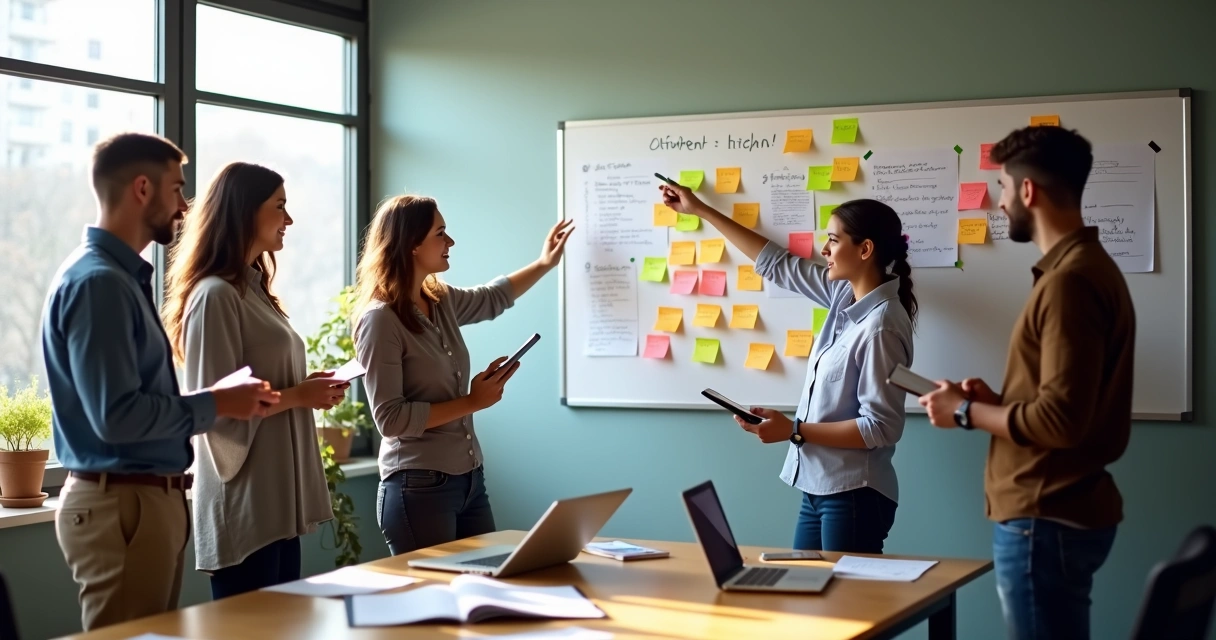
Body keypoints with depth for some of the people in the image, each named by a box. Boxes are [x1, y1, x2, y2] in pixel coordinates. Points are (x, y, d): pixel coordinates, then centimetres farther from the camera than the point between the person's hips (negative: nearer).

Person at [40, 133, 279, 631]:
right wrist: (216, 404, -15)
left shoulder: (123, 276, 14)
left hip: (152, 497, 10)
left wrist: (219, 397, 5)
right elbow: (115, 415, -25)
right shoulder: (97, 282, -17)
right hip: (121, 504, -10)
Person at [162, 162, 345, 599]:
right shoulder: (215, 295, -12)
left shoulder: (253, 289, 16)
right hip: (243, 505, -9)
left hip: (278, 500, 9)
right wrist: (297, 396, -12)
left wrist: (308, 390, 7)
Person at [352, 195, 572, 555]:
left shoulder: (442, 302, 8)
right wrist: (472, 402, -15)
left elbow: (493, 299, 32)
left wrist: (544, 263, 35)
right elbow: (390, 418, -18)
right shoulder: (380, 320, -15)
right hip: (419, 488, -8)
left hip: (471, 479, 8)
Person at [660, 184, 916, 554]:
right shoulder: (846, 295, 6)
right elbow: (777, 265, 17)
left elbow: (882, 427, -21)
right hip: (818, 488, 9)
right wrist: (699, 210, 20)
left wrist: (795, 431, -19)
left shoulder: (880, 327, -19)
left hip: (854, 496, -9)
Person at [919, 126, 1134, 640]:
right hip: (1057, 510, 10)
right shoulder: (1084, 266, 14)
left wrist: (966, 412, -11)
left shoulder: (1070, 279, -18)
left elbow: (1061, 420, -24)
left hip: (1046, 519, -10)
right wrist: (994, 400, 8)